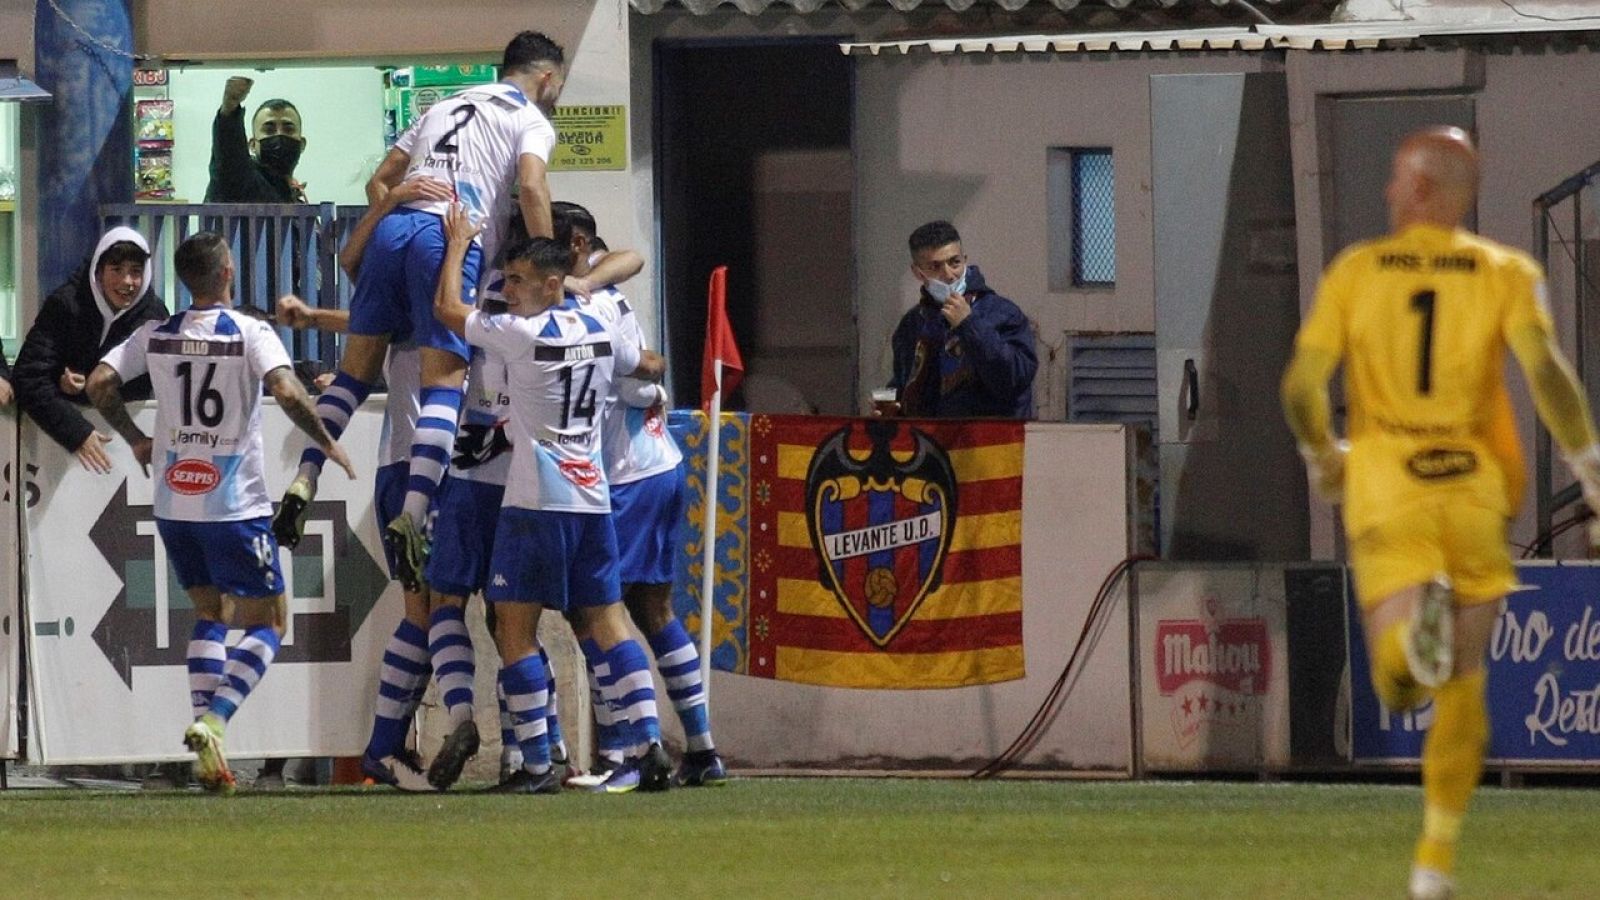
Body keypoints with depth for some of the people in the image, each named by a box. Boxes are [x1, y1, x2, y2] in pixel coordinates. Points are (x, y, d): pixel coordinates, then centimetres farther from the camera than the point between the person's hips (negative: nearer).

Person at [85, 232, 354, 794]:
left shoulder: (155, 337, 4)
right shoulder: (249, 333, -9)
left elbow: (99, 383, -1)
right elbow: (287, 392, -22)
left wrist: (136, 440, 12)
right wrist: (326, 443, -7)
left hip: (173, 503, 5)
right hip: (233, 507, -5)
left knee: (209, 611, 19)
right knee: (267, 621, 4)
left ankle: (203, 726, 3)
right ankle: (214, 720, -17)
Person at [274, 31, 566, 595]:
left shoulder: (445, 108, 31)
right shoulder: (531, 120, 12)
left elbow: (379, 181, 28)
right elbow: (531, 188, -7)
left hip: (392, 227, 5)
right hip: (453, 233, -5)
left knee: (356, 367, 14)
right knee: (444, 379, -9)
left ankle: (304, 482, 3)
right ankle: (413, 515, -22)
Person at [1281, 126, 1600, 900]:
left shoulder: (1354, 272, 3)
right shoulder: (1505, 274, 1)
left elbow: (1300, 384, -1)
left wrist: (1320, 455, 17)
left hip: (1384, 491, -1)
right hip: (1474, 493, 1)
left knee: (1400, 690, -5)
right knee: (1463, 687, 15)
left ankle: (1411, 628, -41)